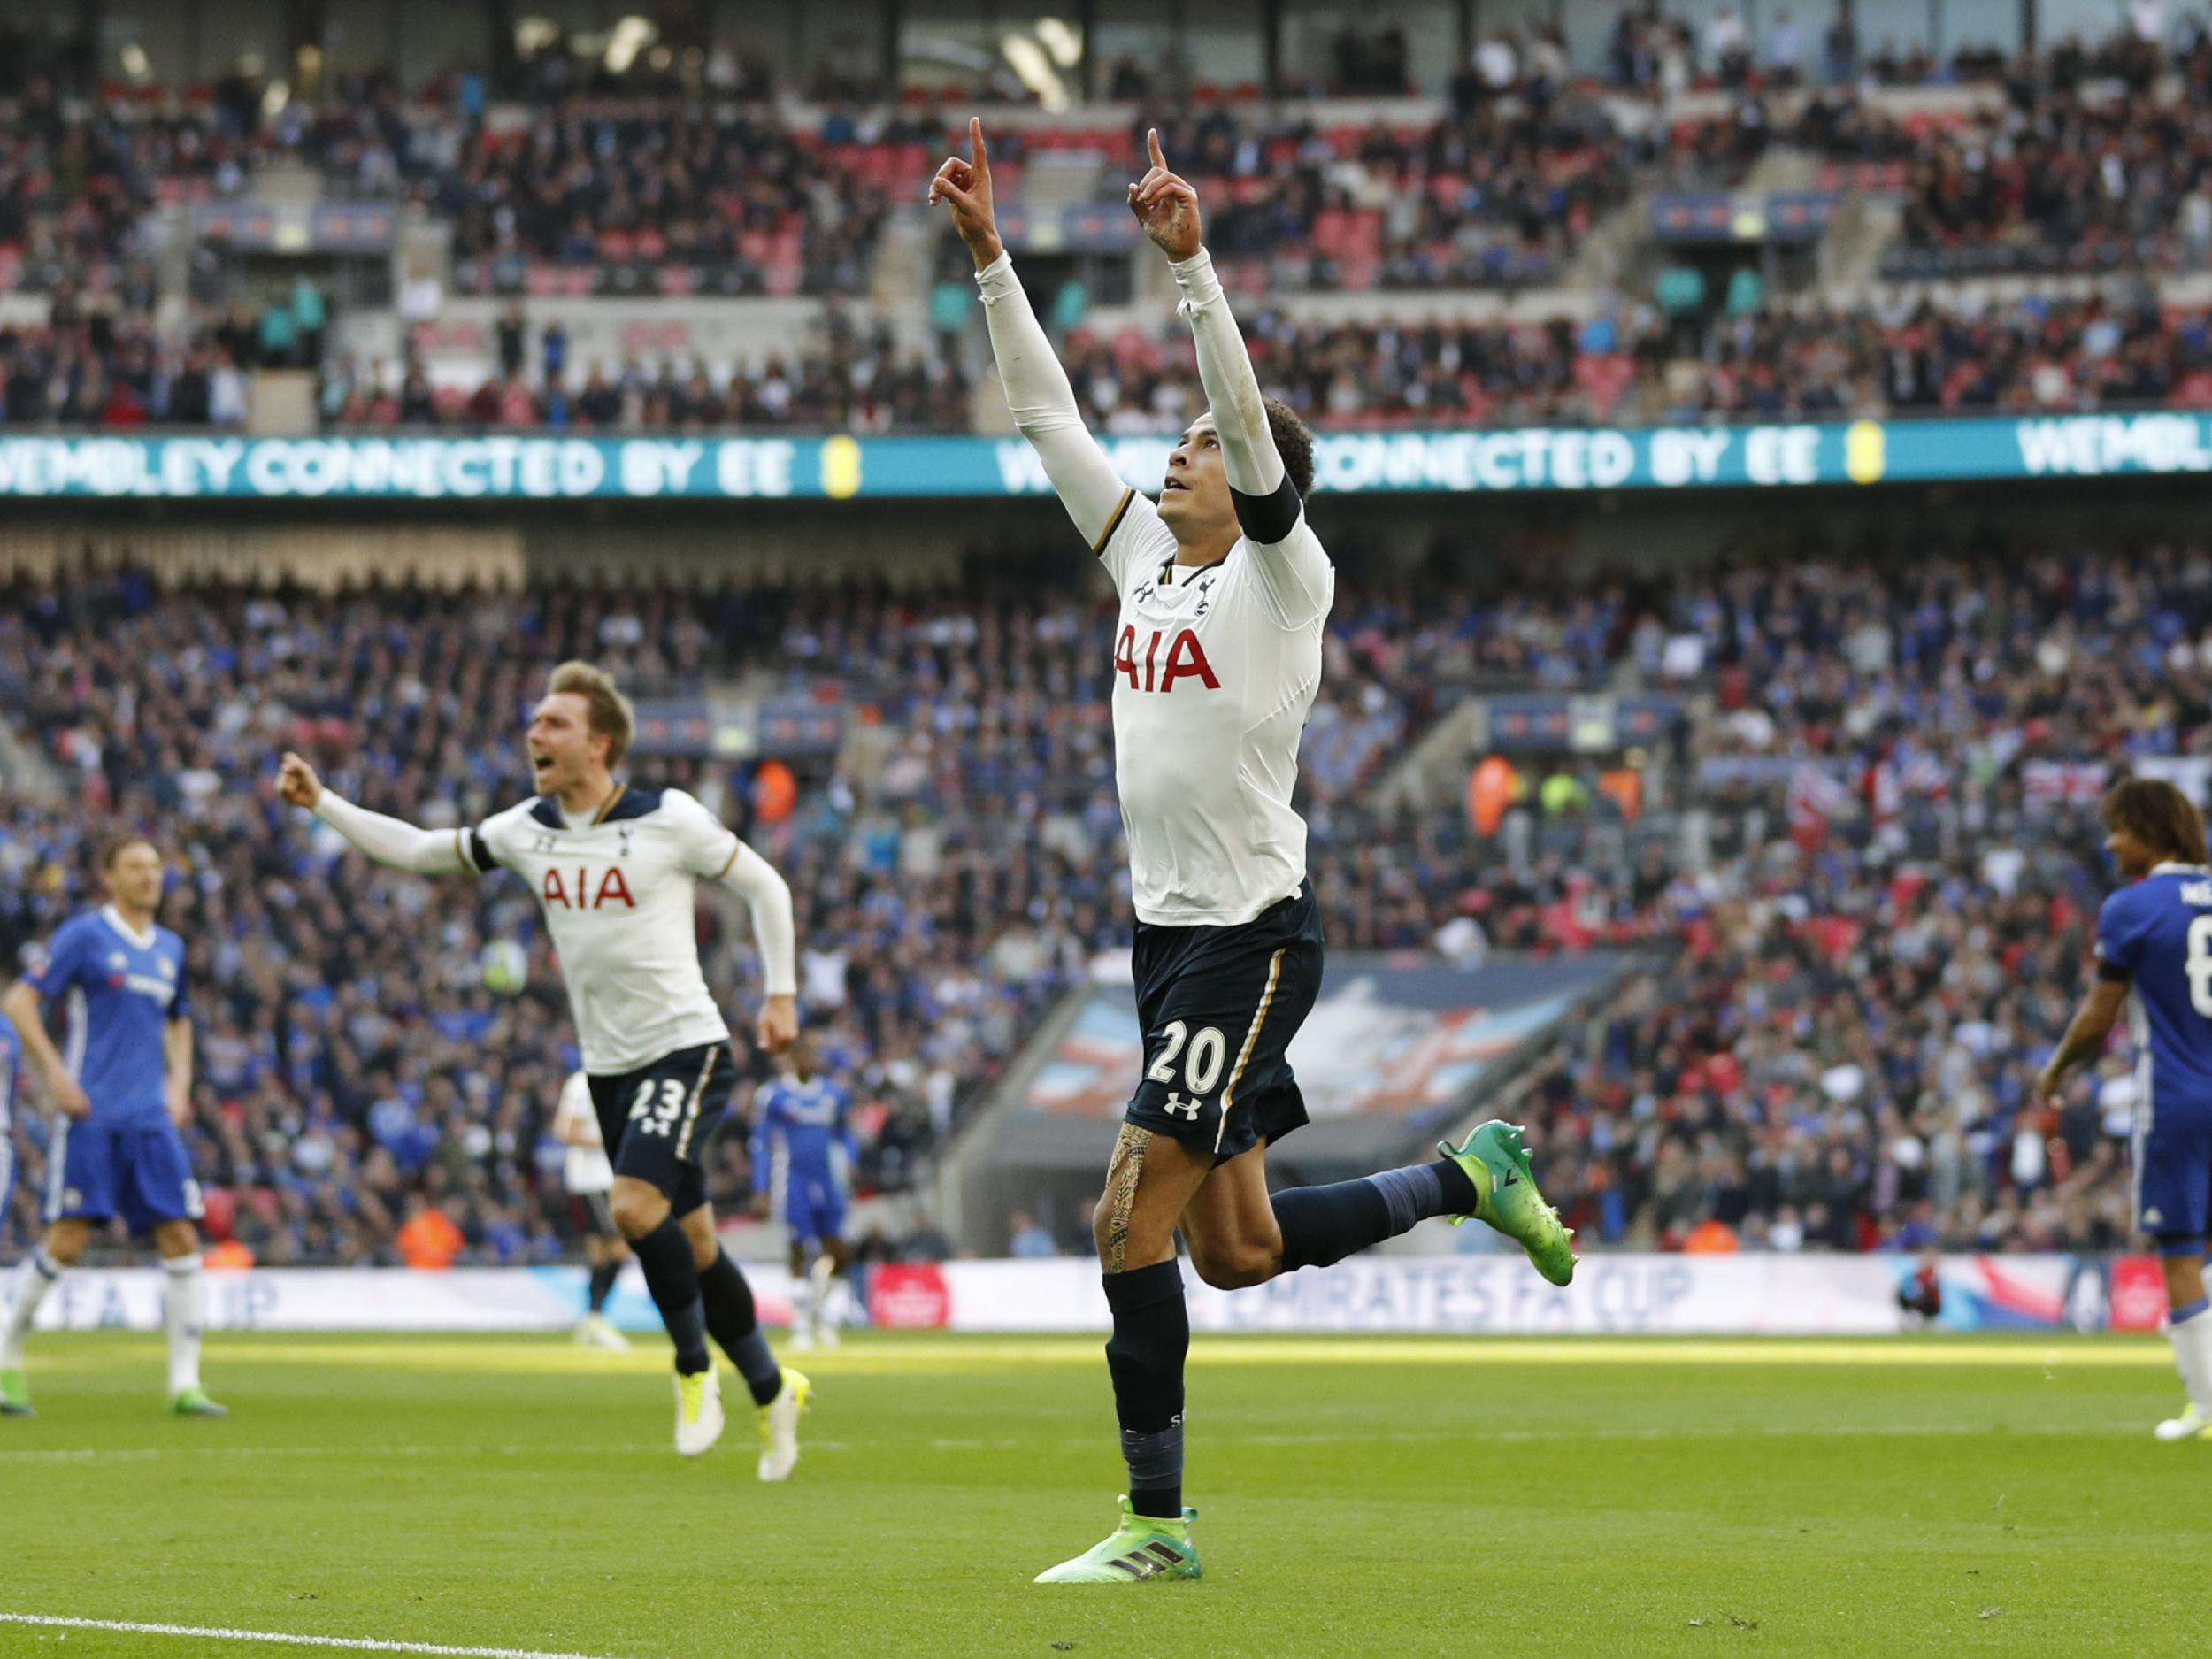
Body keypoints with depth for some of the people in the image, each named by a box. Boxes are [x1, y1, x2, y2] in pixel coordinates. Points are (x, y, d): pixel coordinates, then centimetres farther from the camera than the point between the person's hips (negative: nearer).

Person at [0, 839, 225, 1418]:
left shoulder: (170, 948, 15)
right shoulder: (84, 935, -2)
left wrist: (179, 1083, 14)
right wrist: (54, 1072, -13)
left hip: (152, 1120, 5)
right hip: (91, 1116, -5)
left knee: (181, 1239, -4)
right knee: (68, 1241, -9)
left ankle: (185, 1383, -1)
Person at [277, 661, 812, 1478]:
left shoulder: (668, 819, -11)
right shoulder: (528, 830, 5)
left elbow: (763, 885, -1)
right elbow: (419, 851, 14)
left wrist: (780, 995, -7)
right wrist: (322, 803, 6)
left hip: (685, 1049, -6)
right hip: (609, 1066, 6)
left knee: (635, 1203, -25)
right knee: (691, 1244, 8)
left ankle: (695, 1370, -6)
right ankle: (772, 1391, 24)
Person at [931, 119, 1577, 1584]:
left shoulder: (1283, 575, -7)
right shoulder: (1143, 559, 11)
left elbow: (1254, 421, -22)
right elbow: (1045, 408, 11)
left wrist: (1191, 263, -31)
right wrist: (988, 254, 5)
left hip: (1254, 937, -8)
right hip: (1169, 928, 8)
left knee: (1134, 1220, -12)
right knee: (1236, 1249, 11)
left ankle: (1157, 1523, -6)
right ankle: (1469, 1178, 30)